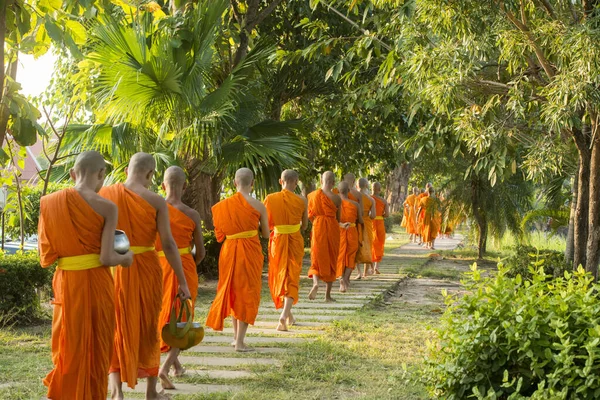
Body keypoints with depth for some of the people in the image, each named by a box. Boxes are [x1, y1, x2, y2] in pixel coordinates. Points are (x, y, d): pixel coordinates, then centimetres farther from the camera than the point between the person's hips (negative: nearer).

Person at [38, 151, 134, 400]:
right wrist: (125, 258, 5)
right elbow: (107, 258, -15)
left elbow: (46, 253, 2)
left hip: (66, 283, 3)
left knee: (69, 349, 16)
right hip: (96, 284, -3)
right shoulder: (106, 207, -11)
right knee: (97, 349, 11)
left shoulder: (50, 203, 0)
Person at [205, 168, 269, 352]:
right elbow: (266, 234, -2)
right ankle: (240, 341, -1)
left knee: (233, 291, 18)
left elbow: (221, 232, 2)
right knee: (247, 293, 3)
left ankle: (236, 336, 25)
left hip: (229, 251, 3)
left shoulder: (225, 204, -1)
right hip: (250, 252, -3)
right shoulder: (258, 206, -8)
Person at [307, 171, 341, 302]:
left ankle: (315, 281, -23)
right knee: (331, 261, 10)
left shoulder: (312, 195, -1)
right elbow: (338, 218, 2)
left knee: (317, 258, 7)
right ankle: (328, 294, 14)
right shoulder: (336, 198, -6)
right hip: (332, 229, -1)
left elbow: (309, 215, 4)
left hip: (317, 227, 1)